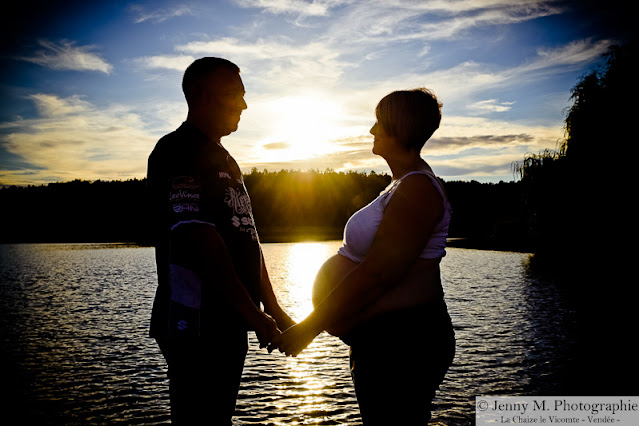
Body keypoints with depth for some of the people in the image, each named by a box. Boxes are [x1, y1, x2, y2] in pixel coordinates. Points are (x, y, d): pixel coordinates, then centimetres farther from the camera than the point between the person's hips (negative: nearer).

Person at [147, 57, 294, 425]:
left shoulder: (224, 159, 18)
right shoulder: (178, 152, -12)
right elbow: (201, 240, -21)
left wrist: (272, 308, 14)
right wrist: (251, 312, -18)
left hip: (229, 322, 9)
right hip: (197, 325, -9)